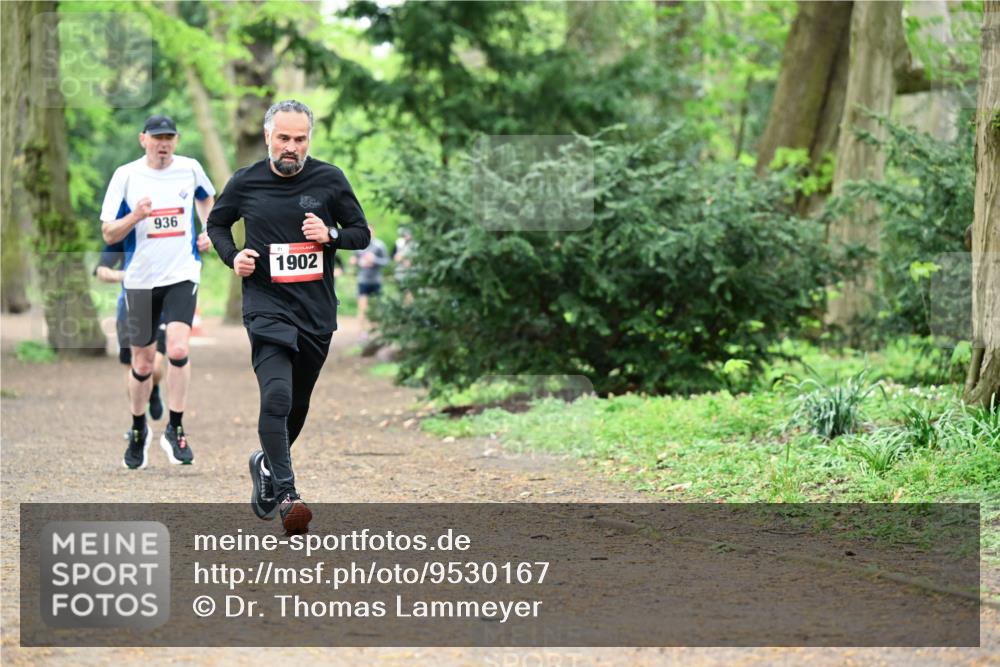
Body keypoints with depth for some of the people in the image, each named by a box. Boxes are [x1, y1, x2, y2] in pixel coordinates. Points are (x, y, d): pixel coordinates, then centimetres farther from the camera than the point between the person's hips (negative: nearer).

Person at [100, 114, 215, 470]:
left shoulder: (190, 169, 1)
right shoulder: (126, 175, -4)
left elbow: (206, 197, 26)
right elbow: (109, 234, -4)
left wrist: (208, 230, 10)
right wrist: (135, 217, -22)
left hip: (182, 275, 0)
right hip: (140, 279, 0)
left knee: (178, 349, -20)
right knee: (142, 363, 8)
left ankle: (175, 430, -8)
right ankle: (138, 430, 31)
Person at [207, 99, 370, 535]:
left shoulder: (329, 180, 0)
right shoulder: (245, 182, -1)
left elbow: (361, 233, 7)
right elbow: (217, 223, 16)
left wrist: (330, 234, -13)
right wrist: (232, 256, -3)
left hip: (317, 311, 3)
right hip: (266, 306, -3)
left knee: (297, 406, 15)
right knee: (277, 395, -22)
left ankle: (266, 464, 42)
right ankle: (285, 494, -20)